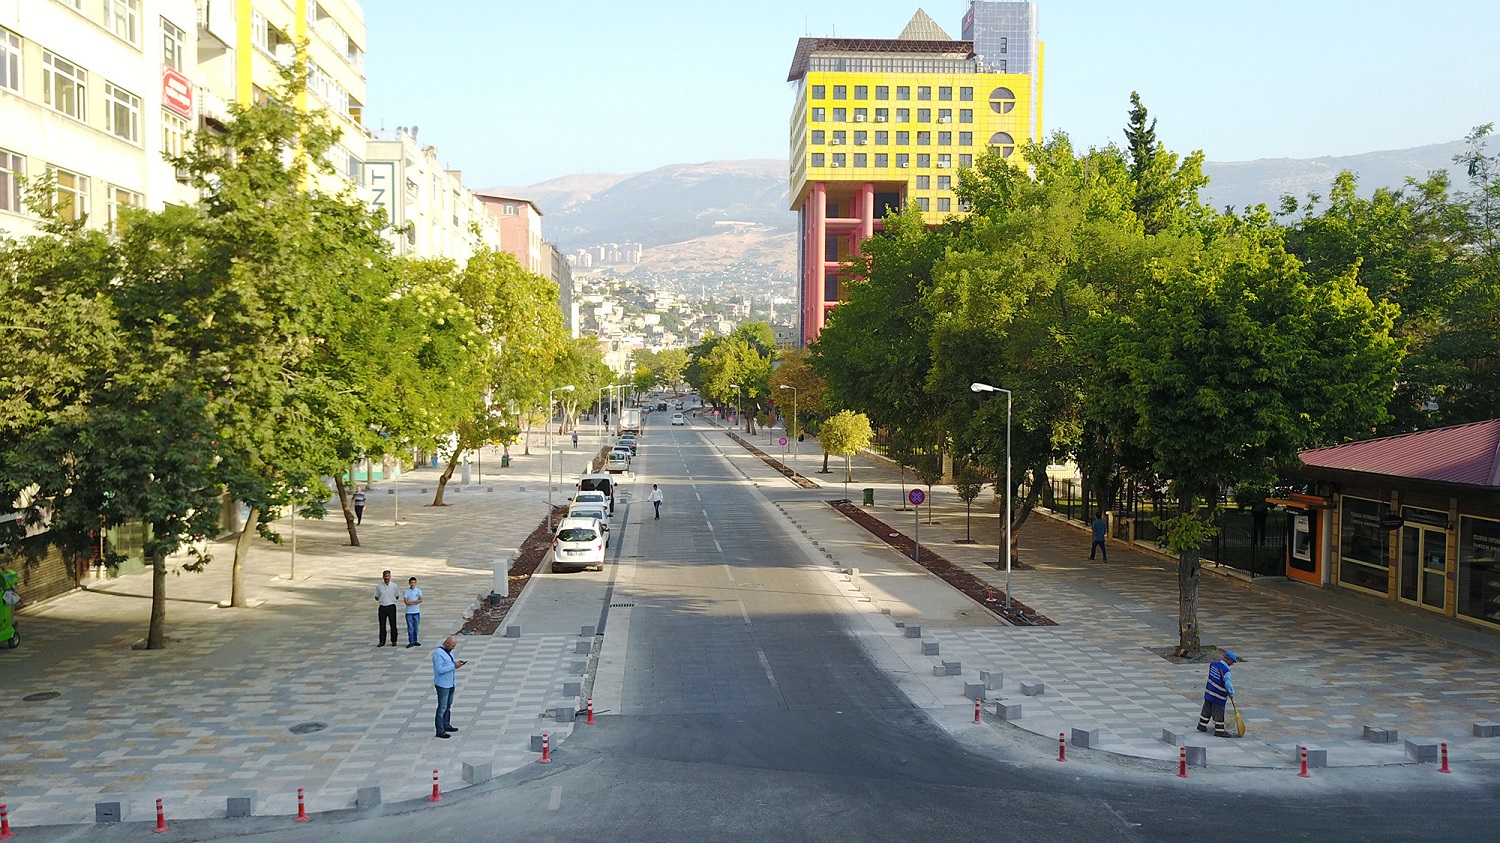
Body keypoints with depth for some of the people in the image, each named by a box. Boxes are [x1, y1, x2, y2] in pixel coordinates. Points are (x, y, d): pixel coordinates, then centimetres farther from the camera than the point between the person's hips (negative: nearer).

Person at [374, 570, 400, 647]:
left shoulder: (394, 586, -1)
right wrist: (381, 600, 0)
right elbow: (376, 597, 10)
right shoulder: (379, 586, 2)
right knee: (382, 625, 4)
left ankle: (393, 641, 13)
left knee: (393, 624, 4)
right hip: (382, 607, 1)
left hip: (391, 607, -1)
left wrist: (390, 599, 3)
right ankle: (382, 641, 12)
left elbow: (397, 596, 9)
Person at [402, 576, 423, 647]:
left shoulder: (418, 590, 4)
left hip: (417, 612, 2)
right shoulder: (406, 591, -1)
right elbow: (406, 601, -11)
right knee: (410, 628, -3)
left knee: (416, 627, 8)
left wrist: (410, 601, -12)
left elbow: (420, 600, -7)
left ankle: (415, 641, 17)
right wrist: (416, 602, -11)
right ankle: (411, 642, 0)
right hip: (409, 612, -2)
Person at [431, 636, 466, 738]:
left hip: (451, 683, 9)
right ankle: (440, 730, -4)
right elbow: (440, 669, -26)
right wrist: (454, 666, -24)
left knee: (448, 705, 17)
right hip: (442, 685, -9)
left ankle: (446, 725, 29)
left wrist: (457, 661, 2)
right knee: (442, 707, -7)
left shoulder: (448, 651, 9)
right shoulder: (438, 653, -20)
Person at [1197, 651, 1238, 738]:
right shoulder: (1225, 670, -25)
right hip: (1218, 696, -8)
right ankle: (1219, 731, 13)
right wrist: (1231, 694, -10)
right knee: (1219, 713, 5)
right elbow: (1228, 684, -27)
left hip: (1209, 692, 8)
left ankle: (1202, 725, 32)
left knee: (1207, 710, 21)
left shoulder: (1213, 664, 0)